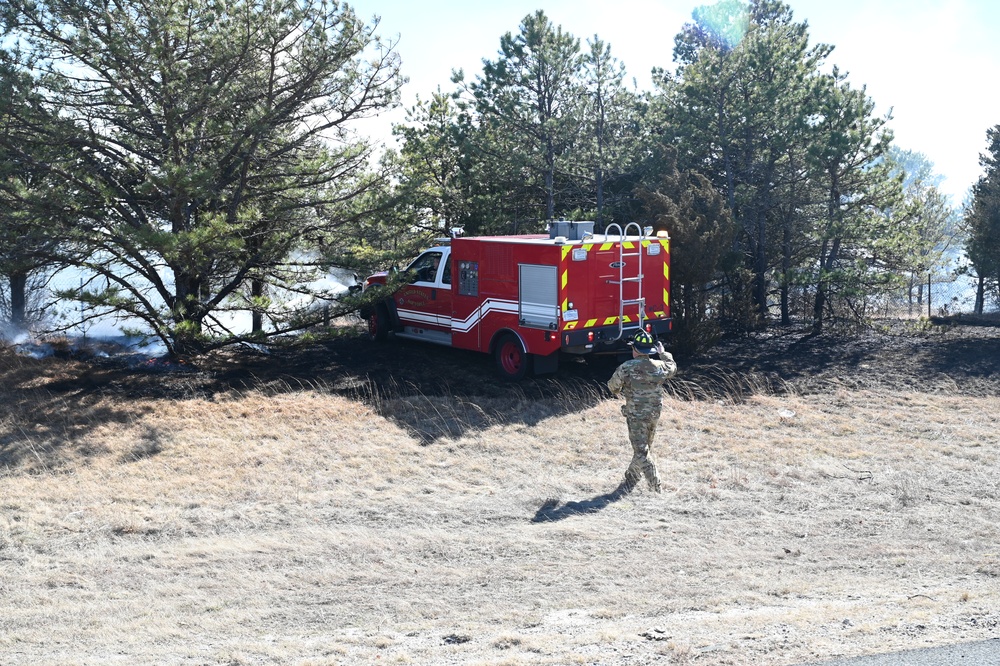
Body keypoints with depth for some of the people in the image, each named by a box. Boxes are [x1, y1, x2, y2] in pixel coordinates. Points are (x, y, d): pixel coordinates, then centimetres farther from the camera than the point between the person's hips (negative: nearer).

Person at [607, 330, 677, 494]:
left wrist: (618, 391, 21)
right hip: (654, 415, 5)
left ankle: (655, 487, -3)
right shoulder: (659, 366, -2)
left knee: (642, 452, 0)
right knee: (643, 449, 18)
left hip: (636, 416, -5)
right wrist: (663, 353, 32)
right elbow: (673, 368, 21)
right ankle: (629, 482, 30)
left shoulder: (626, 368, -15)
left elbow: (613, 386, -2)